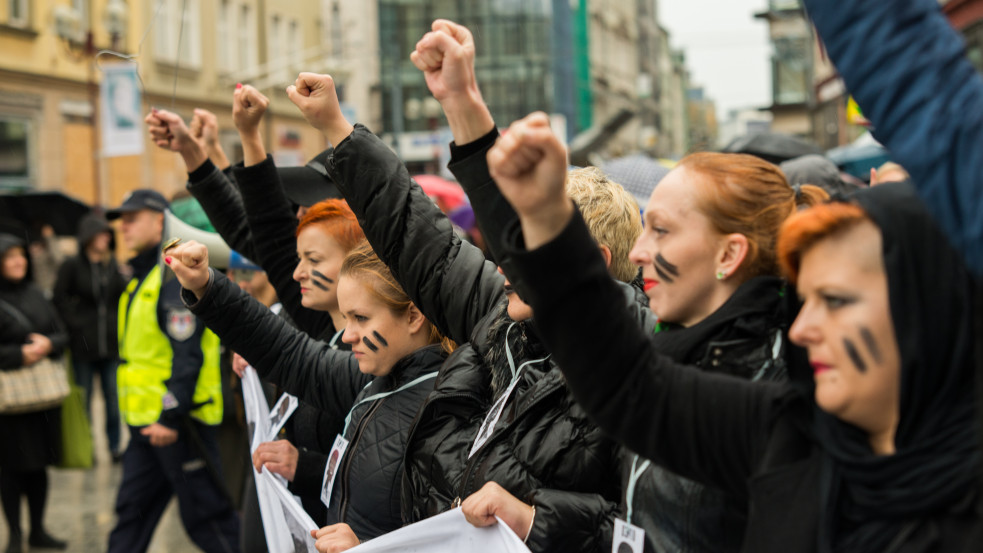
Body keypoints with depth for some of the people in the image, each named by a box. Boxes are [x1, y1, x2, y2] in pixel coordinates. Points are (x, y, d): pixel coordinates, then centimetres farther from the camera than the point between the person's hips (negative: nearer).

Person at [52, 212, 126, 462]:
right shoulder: (72, 266, -2)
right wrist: (75, 322, -8)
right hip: (83, 346, -3)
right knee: (83, 399, 5)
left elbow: (123, 298, 14)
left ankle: (115, 446, 12)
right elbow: (60, 300, -2)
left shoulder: (114, 266, 8)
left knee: (113, 398, 4)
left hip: (111, 344, 3)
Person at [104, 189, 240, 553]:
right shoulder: (142, 278, 16)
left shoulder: (177, 275, -15)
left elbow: (187, 355, -22)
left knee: (206, 516, -2)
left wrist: (170, 418, -25)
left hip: (175, 423, -10)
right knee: (131, 513, 13)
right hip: (146, 423, 10)